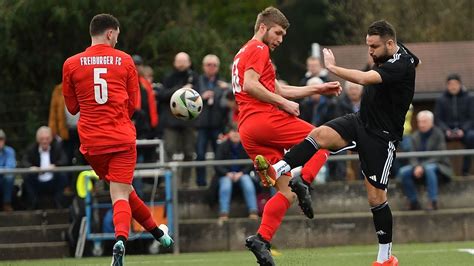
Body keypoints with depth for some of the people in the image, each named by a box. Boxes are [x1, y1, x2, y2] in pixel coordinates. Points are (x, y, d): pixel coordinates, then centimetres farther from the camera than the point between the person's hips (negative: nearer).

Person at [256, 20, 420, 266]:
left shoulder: (402, 65, -22)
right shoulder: (385, 58, 5)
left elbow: (365, 79, -34)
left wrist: (332, 67, -26)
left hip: (381, 136, -7)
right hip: (360, 121, 7)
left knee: (376, 197, -2)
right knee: (320, 134, -21)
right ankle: (276, 170, -31)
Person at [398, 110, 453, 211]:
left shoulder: (438, 134, -8)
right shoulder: (415, 136, 8)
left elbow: (440, 156, -13)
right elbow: (413, 156, 5)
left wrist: (423, 166, -22)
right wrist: (416, 167, -19)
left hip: (438, 166, -5)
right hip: (419, 166, 5)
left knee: (428, 168, -40)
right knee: (403, 172, -22)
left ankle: (433, 202, -38)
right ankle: (414, 202, -18)